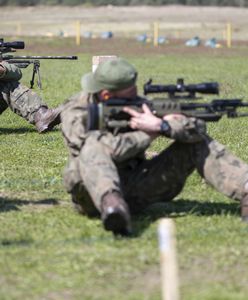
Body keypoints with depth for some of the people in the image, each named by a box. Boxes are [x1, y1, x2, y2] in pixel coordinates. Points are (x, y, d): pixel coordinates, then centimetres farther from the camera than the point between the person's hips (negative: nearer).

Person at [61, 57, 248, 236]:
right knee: (93, 145, -34)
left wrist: (161, 126, -24)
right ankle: (111, 204, -61)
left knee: (197, 143, -2)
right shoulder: (75, 112, -10)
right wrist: (151, 134, -16)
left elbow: (196, 128, -6)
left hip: (137, 193, 5)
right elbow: (110, 149, -27)